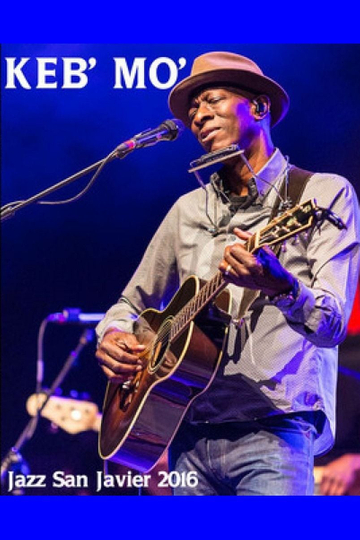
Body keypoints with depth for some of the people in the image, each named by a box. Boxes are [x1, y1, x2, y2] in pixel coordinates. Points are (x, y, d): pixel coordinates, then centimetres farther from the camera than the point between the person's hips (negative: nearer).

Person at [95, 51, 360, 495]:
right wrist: (112, 336, 3)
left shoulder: (324, 194, 1)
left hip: (272, 429, -4)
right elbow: (133, 303, 26)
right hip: (190, 433, 5)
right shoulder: (188, 210, 16)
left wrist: (280, 287, -30)